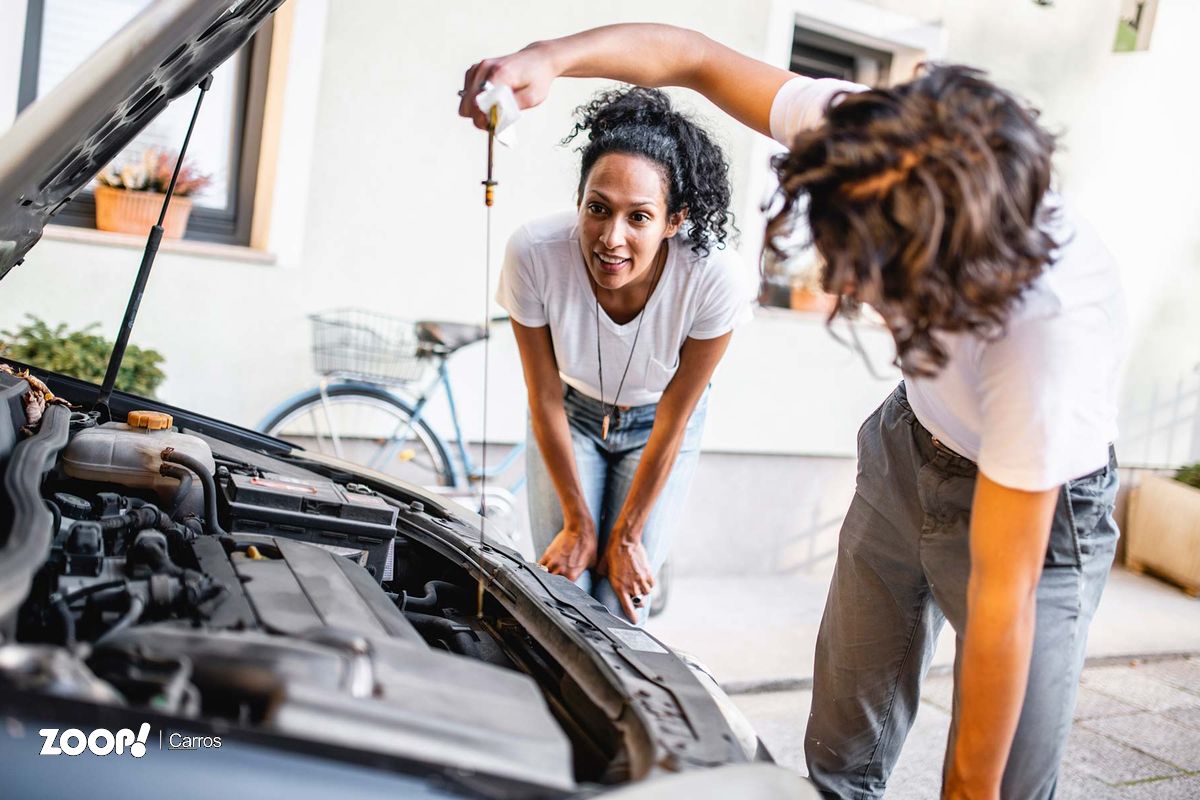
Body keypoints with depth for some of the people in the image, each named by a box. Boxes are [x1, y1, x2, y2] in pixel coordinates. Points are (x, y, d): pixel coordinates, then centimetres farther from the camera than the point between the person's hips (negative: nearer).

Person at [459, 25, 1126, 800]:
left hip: (1041, 502, -4)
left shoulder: (1050, 328, -41)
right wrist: (550, 56, -28)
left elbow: (1002, 597, -33)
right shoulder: (870, 138, -28)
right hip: (911, 444, 5)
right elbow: (693, 56, -13)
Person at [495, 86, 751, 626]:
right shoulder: (534, 253, -34)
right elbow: (545, 399, -18)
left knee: (620, 604, -3)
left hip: (655, 424, 0)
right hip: (572, 413, 1)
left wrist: (627, 535, -9)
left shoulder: (715, 279, -36)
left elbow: (673, 419, -20)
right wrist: (577, 522, -9)